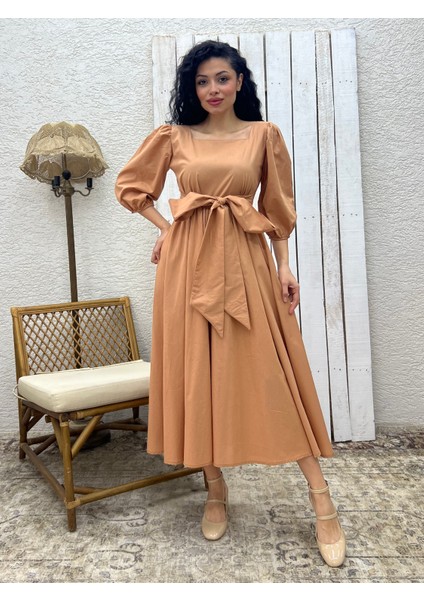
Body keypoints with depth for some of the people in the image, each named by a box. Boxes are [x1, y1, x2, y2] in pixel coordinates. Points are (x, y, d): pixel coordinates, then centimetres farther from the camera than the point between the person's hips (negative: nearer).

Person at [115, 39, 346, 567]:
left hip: (246, 261, -1)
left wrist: (284, 265, 0)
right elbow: (128, 186, 18)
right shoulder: (172, 137, 10)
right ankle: (215, 488, 20)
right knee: (196, 372, 3)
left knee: (270, 372, -4)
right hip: (188, 263, 2)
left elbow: (278, 205, 9)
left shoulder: (264, 135, 10)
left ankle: (321, 499, 6)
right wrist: (167, 228, 6)